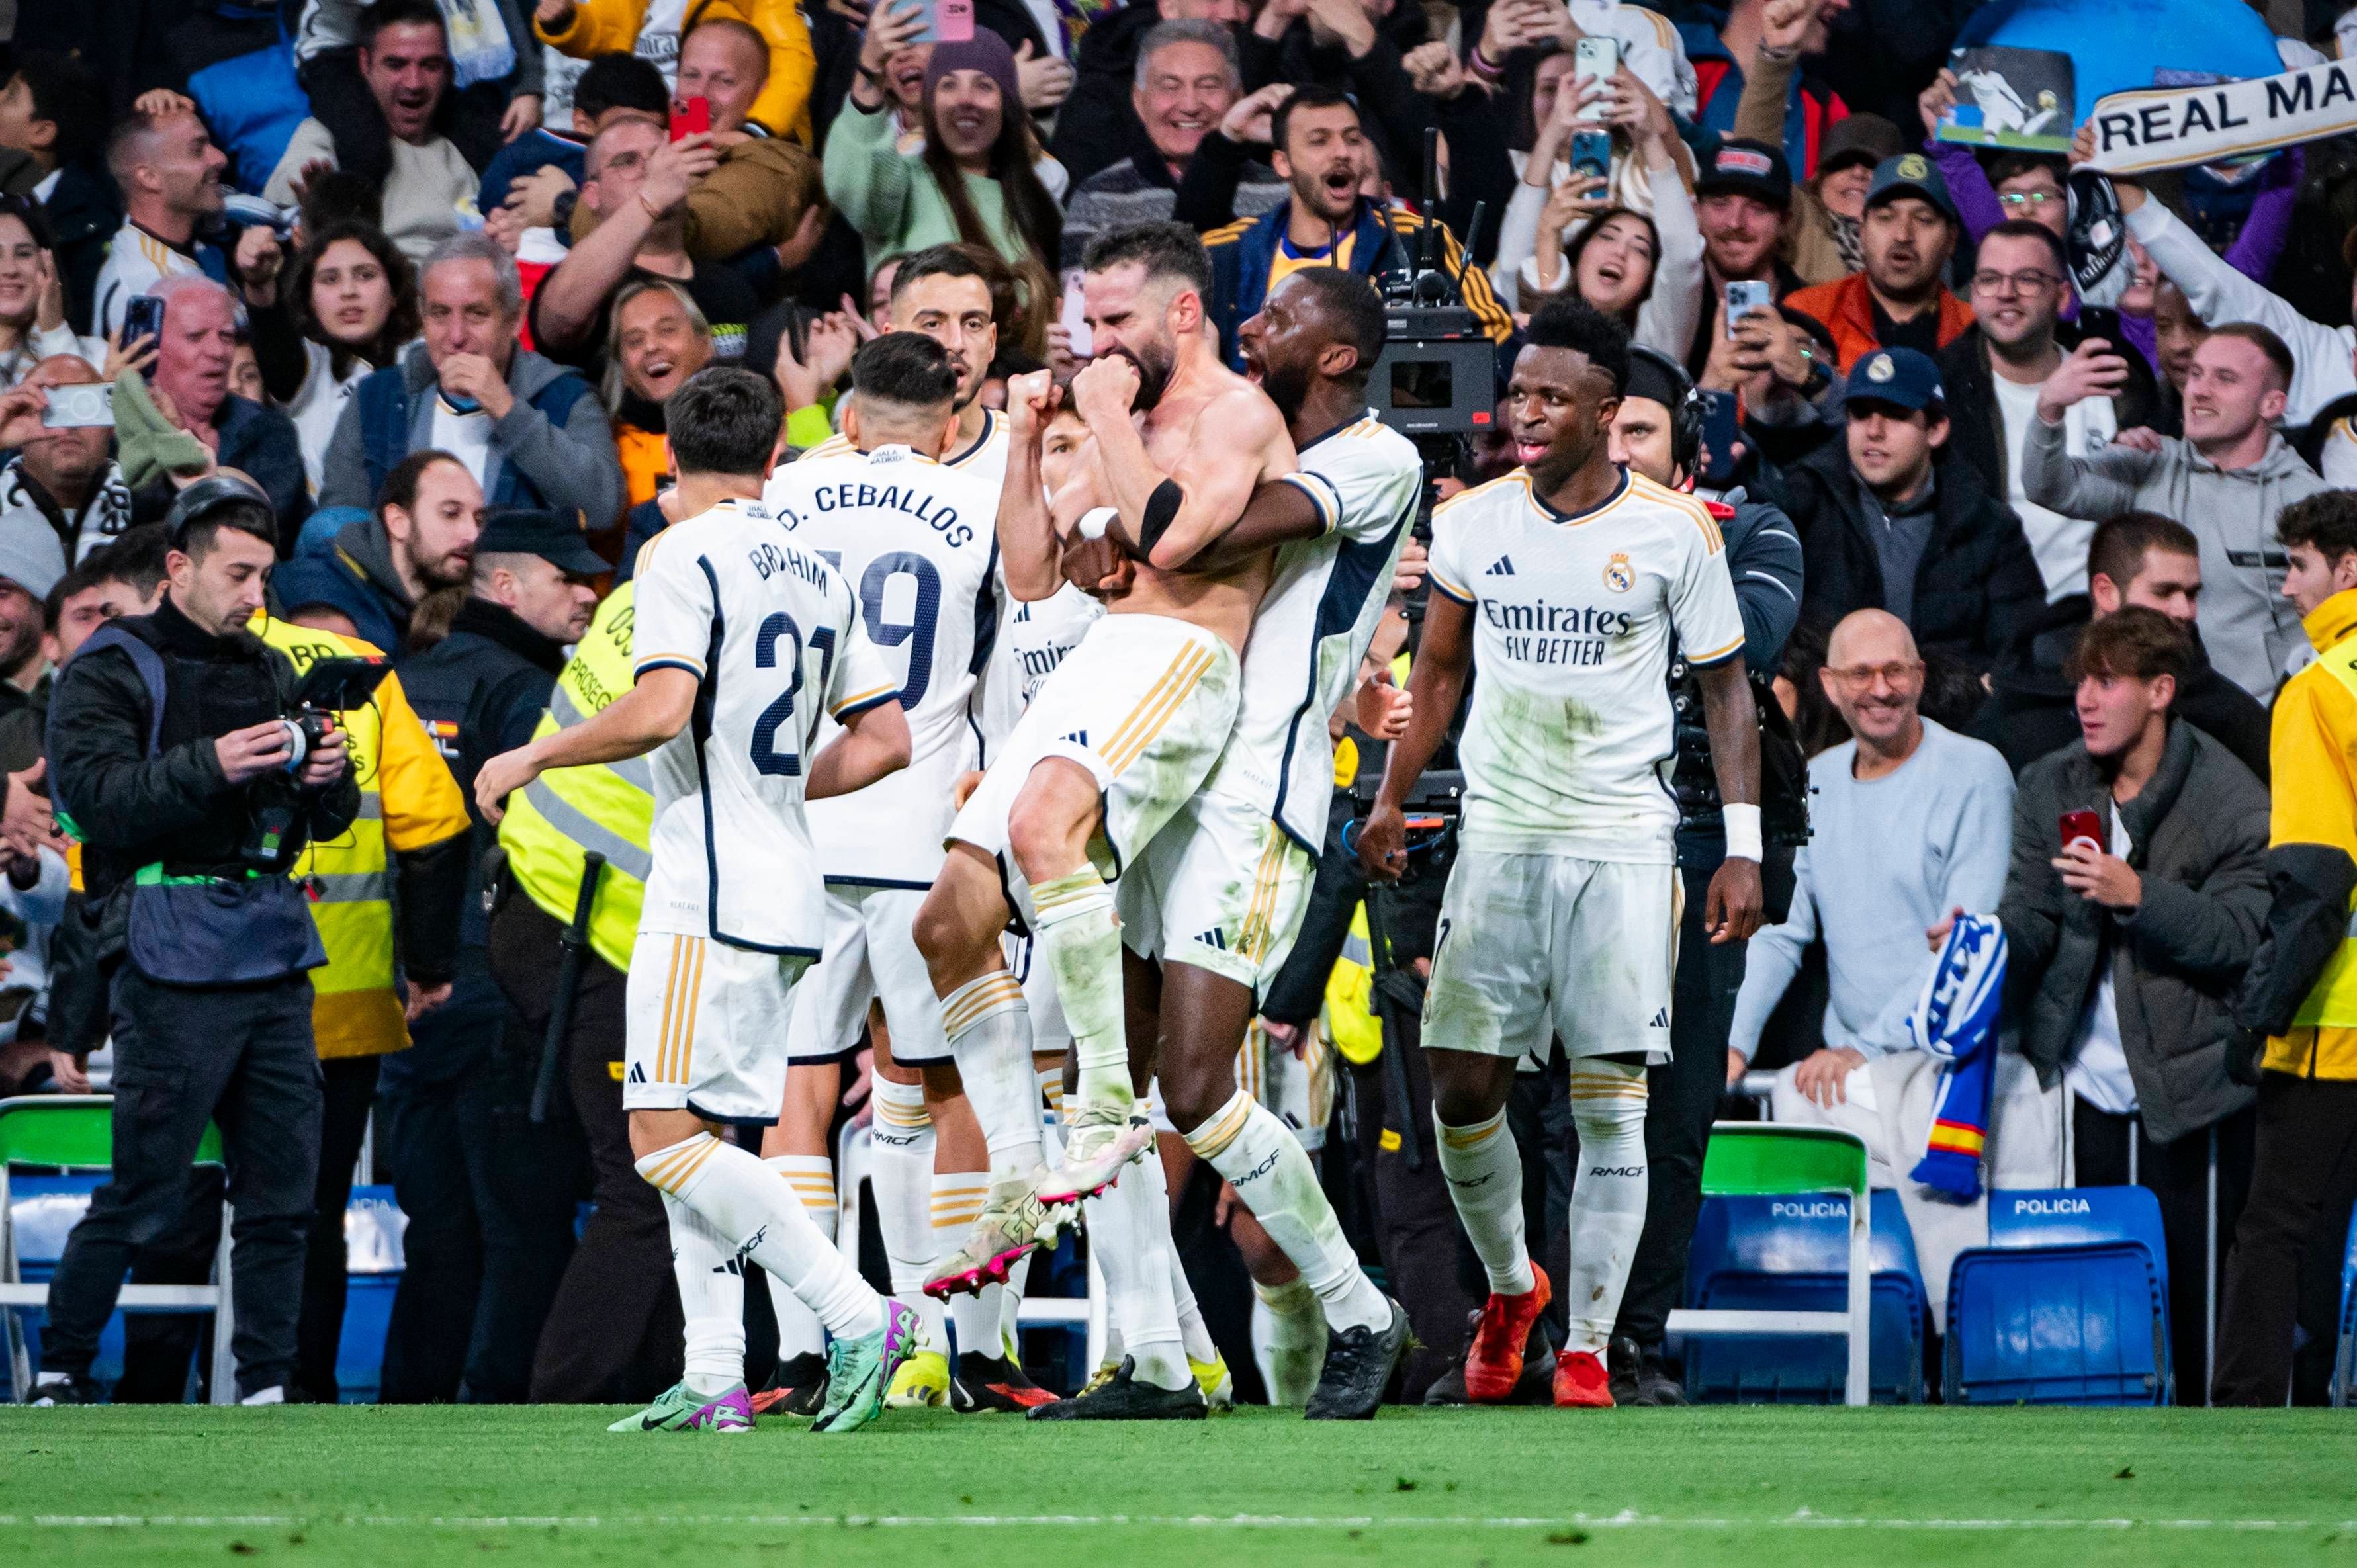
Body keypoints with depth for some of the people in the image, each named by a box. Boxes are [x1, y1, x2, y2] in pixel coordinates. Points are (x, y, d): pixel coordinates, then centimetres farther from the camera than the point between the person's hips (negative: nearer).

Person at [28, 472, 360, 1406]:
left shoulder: (270, 672, 18)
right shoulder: (110, 673, 0)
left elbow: (329, 823, 20)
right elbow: (95, 797, -14)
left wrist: (328, 781, -2)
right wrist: (208, 768, -24)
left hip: (275, 959, 6)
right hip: (175, 965, -6)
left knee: (283, 1185, 3)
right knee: (144, 1189, -7)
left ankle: (268, 1385, 7)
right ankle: (59, 1372, 4)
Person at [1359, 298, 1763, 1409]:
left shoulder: (1675, 532, -4)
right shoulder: (1471, 523, 4)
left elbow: (1725, 688, 3)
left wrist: (1744, 846, -2)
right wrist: (1391, 801, 15)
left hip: (1623, 844, -3)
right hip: (1498, 837, 3)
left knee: (1610, 1105, -6)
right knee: (1462, 1089, -2)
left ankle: (1586, 1350, 0)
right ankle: (1510, 1285, 24)